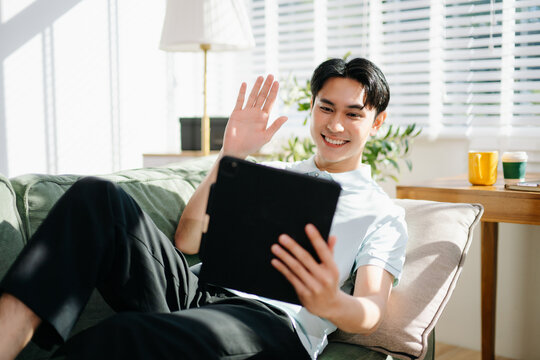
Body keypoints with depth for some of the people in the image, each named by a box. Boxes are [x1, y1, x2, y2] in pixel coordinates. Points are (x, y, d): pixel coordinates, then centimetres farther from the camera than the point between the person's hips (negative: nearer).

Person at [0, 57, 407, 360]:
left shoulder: (384, 216, 14)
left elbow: (372, 312, -3)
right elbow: (188, 242, 15)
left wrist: (331, 303, -28)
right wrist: (231, 155, 5)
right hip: (201, 293, 5)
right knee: (97, 197, -18)